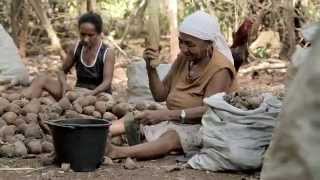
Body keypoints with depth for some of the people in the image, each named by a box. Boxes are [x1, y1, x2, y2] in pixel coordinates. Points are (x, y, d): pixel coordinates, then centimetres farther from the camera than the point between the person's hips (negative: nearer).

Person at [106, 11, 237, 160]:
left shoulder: (220, 69, -15)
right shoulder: (184, 58, 6)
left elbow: (209, 110, -27)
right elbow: (160, 95, 9)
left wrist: (165, 114, -33)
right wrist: (151, 67, -9)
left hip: (202, 128, -9)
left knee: (172, 137, -36)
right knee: (132, 119, -2)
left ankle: (116, 152, -52)